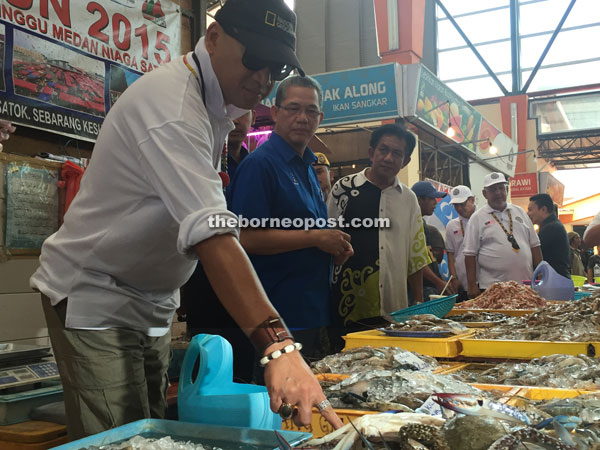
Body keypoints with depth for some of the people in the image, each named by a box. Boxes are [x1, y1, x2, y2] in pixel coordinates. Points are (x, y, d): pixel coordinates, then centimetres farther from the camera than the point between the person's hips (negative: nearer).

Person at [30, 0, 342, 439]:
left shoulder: (215, 103, 5)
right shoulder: (170, 106, -27)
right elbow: (212, 233, -40)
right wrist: (278, 346, -46)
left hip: (153, 301, 9)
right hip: (96, 300, -9)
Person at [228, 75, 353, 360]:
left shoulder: (308, 167, 17)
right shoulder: (260, 163, -12)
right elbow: (247, 237, -22)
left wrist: (336, 245, 6)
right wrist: (315, 238, -17)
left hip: (315, 313, 9)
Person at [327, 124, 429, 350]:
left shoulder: (408, 199, 11)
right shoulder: (344, 189, -1)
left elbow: (416, 258, 14)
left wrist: (420, 306, 11)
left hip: (396, 311, 3)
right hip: (349, 308, -3)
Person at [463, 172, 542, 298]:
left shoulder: (520, 212, 14)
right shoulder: (477, 218, 1)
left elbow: (534, 245, 16)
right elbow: (470, 254, -3)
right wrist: (472, 286, -8)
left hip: (525, 284, 4)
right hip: (491, 287, -4)